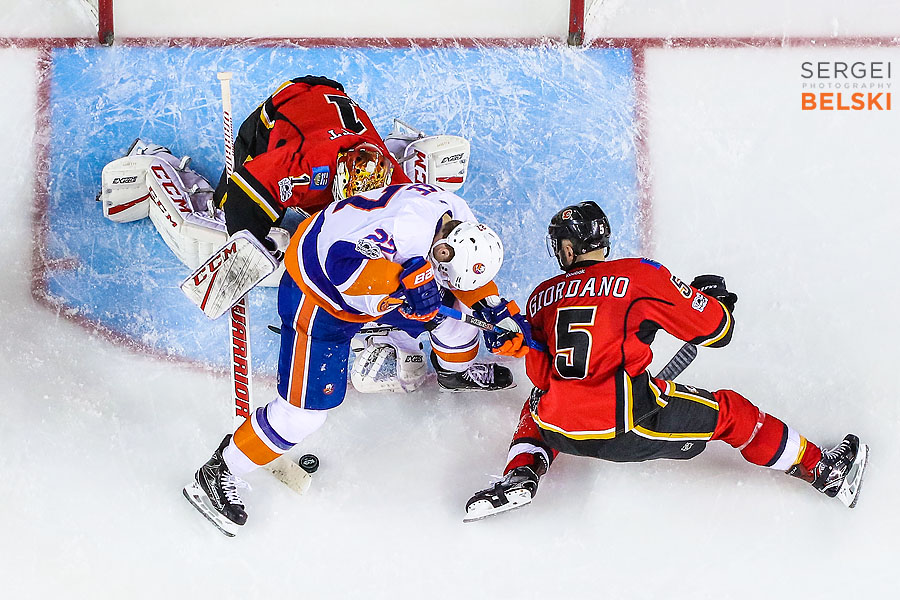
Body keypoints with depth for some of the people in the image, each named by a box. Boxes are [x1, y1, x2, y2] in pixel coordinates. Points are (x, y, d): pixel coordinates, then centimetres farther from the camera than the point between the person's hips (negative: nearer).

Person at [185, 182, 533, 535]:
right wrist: (406, 280, -54)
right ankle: (217, 475, 8)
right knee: (306, 410, -10)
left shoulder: (460, 221, -11)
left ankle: (455, 372, 45)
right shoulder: (408, 228, -38)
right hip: (318, 297, -8)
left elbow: (471, 280, 7)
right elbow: (344, 262, -48)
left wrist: (500, 313, -2)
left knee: (462, 303, 11)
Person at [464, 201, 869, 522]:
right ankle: (822, 470, 23)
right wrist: (715, 297, 25)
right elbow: (717, 331, 4)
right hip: (628, 424, -3)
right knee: (730, 412, 16)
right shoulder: (641, 276, 0)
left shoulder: (541, 297, 12)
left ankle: (521, 474, 15)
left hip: (562, 430, 4)